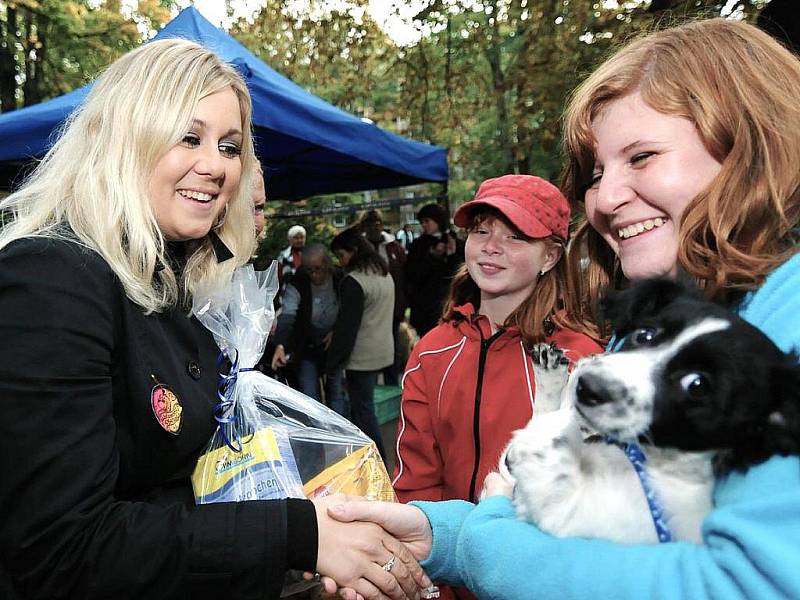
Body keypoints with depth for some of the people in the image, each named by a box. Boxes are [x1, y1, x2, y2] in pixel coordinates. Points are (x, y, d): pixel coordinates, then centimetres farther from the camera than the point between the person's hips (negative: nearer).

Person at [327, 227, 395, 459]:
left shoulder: (353, 281, -18)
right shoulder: (385, 274, 10)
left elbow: (347, 325, -18)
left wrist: (333, 360, -12)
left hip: (362, 357, -9)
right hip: (382, 351, 9)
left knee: (363, 409, 0)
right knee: (360, 405, 18)